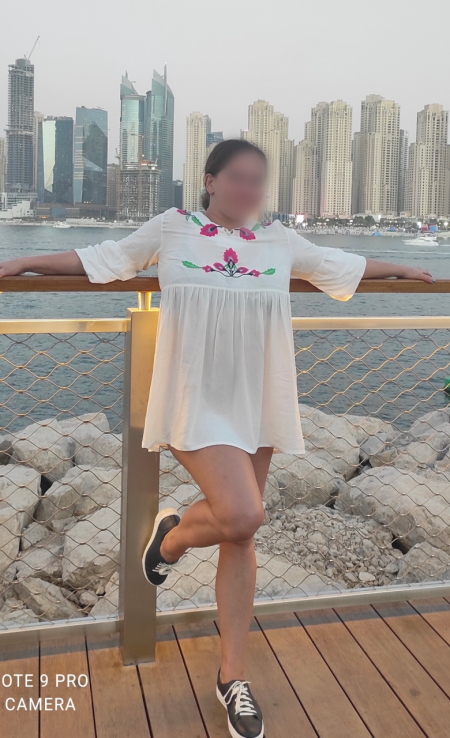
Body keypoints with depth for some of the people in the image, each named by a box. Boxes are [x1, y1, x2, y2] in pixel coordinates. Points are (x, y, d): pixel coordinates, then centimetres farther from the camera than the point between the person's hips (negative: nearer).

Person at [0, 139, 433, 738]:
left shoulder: (280, 241, 10)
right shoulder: (172, 229, 2)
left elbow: (341, 265, 26)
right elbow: (104, 258, 13)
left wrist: (401, 269, 36)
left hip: (257, 404, 4)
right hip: (196, 401, -3)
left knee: (240, 539, 8)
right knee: (241, 516, -21)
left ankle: (233, 677, 23)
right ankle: (173, 534, 16)